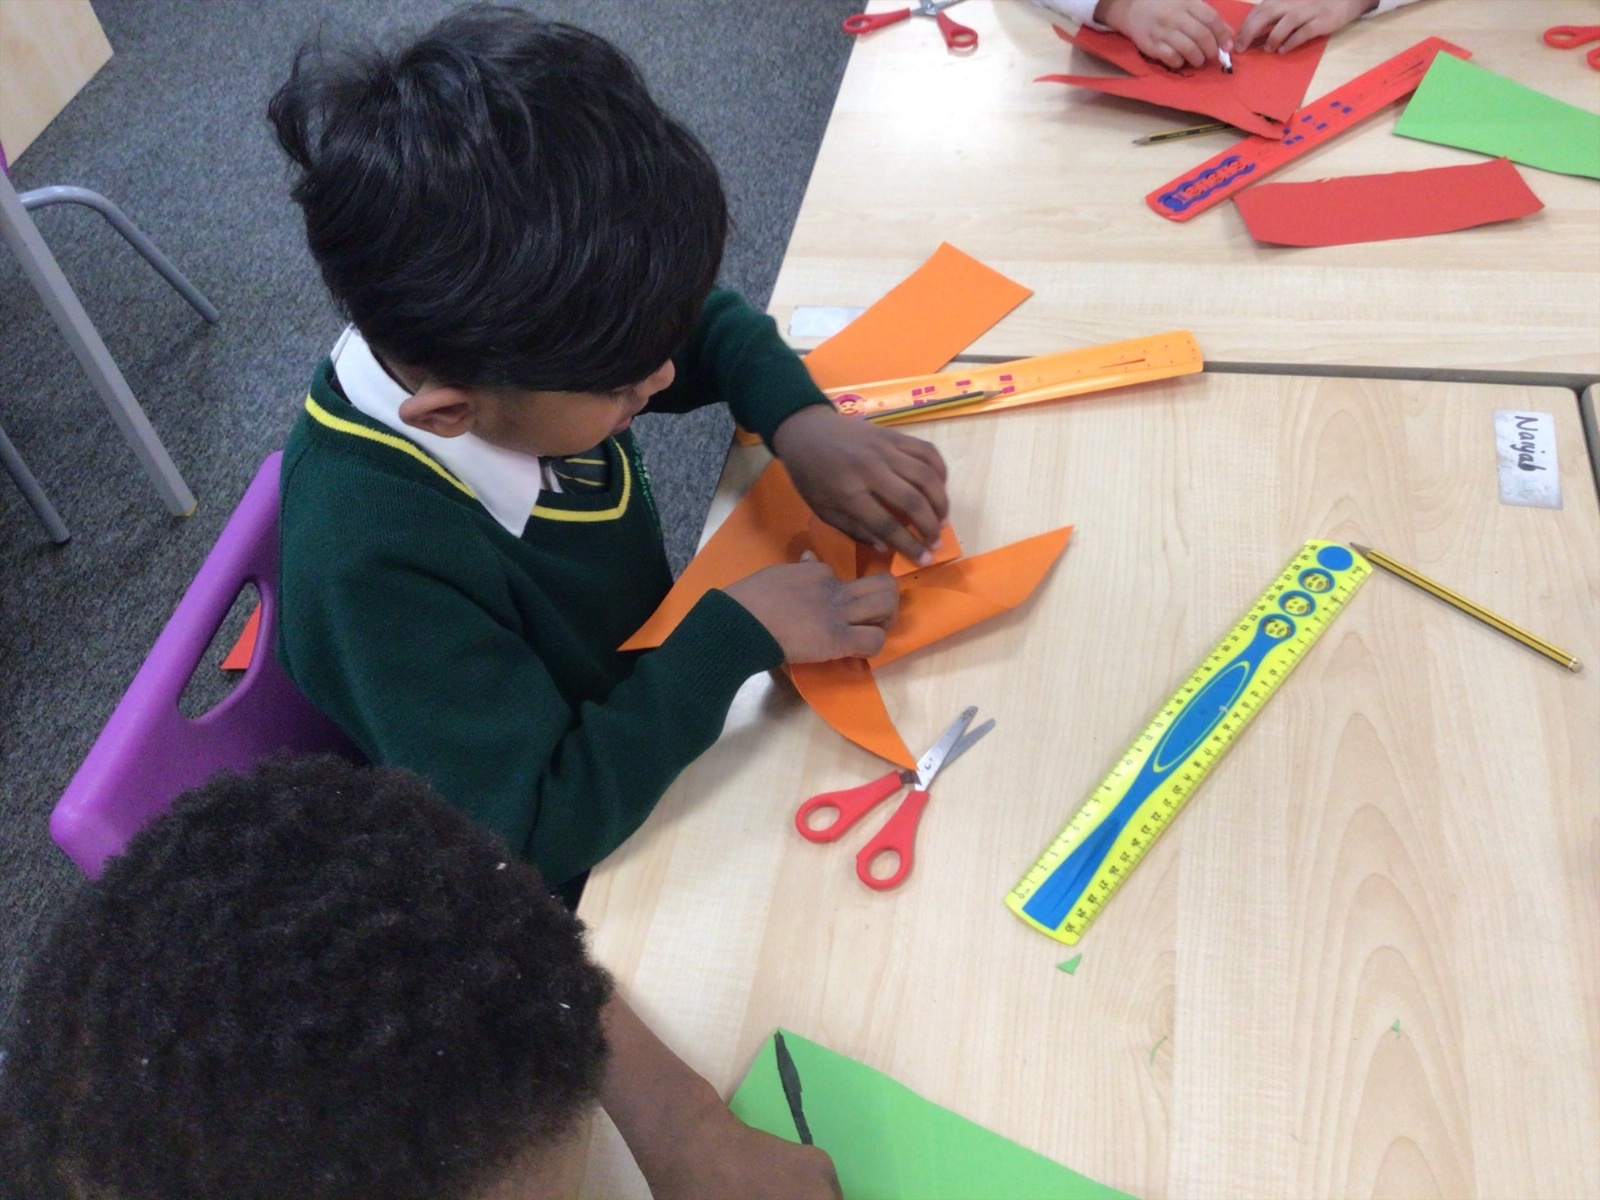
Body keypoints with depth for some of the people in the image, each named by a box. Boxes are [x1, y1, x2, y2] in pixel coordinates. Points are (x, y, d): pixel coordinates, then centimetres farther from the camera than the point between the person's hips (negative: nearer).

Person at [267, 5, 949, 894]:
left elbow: (706, 323, 1)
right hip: (582, 884, -7)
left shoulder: (507, 334, -19)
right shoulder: (371, 564, -37)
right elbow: (538, 830, -32)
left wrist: (801, 422, -17)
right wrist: (738, 635, -31)